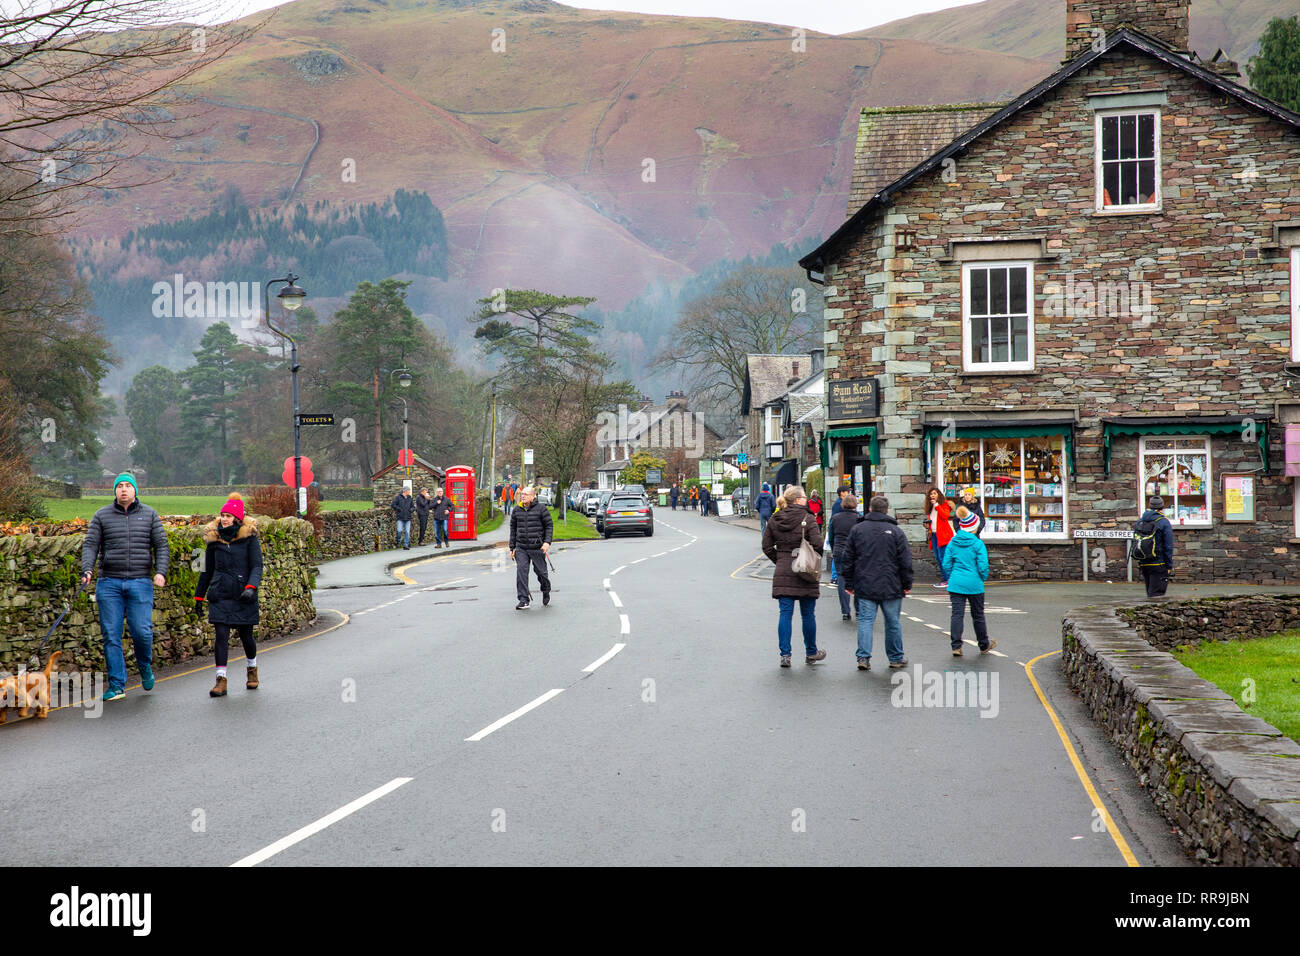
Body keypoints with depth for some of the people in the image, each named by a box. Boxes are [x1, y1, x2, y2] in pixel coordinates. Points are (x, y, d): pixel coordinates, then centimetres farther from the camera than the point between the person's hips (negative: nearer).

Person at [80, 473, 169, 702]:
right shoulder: (102, 516, 9)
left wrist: (161, 571, -8)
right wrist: (87, 570, -13)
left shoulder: (149, 515, 9)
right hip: (109, 582, 1)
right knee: (111, 635, -2)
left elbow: (161, 546, 6)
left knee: (141, 631, -8)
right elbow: (90, 545, 4)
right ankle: (116, 685, 3)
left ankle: (145, 665, 23)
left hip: (140, 582, -1)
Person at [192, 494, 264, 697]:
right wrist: (199, 597, 18)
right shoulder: (214, 538, 7)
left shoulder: (249, 537, -2)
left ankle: (252, 669, 35)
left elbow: (257, 566, -6)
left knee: (245, 636, 8)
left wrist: (251, 587, -23)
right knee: (221, 635, -8)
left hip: (243, 596, -2)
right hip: (220, 595, 2)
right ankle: (221, 680, -7)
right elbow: (207, 570, 16)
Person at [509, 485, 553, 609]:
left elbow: (549, 526, 0)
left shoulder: (541, 509, -2)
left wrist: (547, 542, -12)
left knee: (540, 572, 7)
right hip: (521, 548, 3)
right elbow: (513, 528, 15)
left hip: (537, 548, -3)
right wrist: (512, 547, 13)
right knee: (521, 571, -12)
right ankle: (524, 601, -11)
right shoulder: (516, 510, 9)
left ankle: (546, 592, 36)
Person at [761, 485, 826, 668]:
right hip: (805, 572, -4)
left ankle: (785, 654, -2)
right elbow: (817, 544, -16)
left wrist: (779, 561, 14)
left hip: (783, 573, 4)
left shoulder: (774, 520, 5)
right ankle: (811, 653, 22)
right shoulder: (807, 519, -9)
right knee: (808, 614, 9)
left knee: (785, 613, 4)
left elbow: (767, 546, 6)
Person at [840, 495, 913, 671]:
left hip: (864, 586, 1)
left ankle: (863, 657, -7)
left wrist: (849, 584, 12)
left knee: (865, 621, 3)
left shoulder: (857, 529, 3)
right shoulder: (895, 531, -2)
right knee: (893, 622, 9)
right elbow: (905, 561, -2)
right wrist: (907, 584, 7)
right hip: (890, 587, -1)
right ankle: (896, 658, 18)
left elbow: (847, 559, 5)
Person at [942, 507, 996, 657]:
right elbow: (983, 566, -12)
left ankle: (956, 646, -4)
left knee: (957, 614, 3)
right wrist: (984, 578, 6)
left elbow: (946, 565, 3)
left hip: (956, 584, 2)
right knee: (978, 615, 12)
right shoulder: (978, 544, -10)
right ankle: (984, 645, 27)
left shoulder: (952, 542, 1)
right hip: (974, 584, -2)